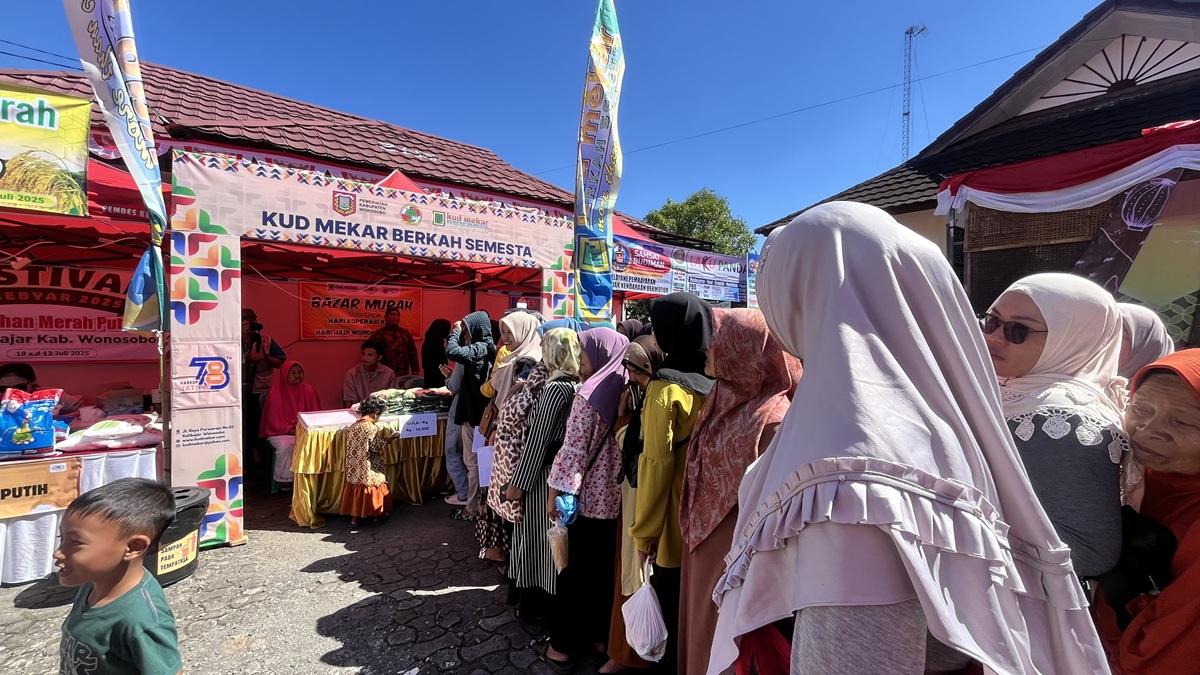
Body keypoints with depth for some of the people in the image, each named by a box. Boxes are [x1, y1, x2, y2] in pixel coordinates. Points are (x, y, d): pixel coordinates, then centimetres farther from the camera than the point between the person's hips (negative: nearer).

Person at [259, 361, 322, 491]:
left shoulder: (309, 390, 5)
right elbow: (274, 421, -5)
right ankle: (284, 480, -16)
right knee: (285, 445, -34)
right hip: (280, 432, -2)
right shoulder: (275, 394, -6)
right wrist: (291, 430, -17)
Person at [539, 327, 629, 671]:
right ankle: (601, 635, 32)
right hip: (615, 495, 6)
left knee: (576, 570, 8)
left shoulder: (588, 396, -16)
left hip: (587, 496, -6)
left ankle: (563, 645, 22)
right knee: (604, 569, 18)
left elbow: (573, 451, -17)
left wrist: (554, 491, -7)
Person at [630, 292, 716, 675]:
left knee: (675, 618, 10)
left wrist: (645, 529, -9)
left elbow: (657, 463, -18)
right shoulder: (717, 381, 0)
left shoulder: (665, 386, -16)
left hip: (676, 524, -6)